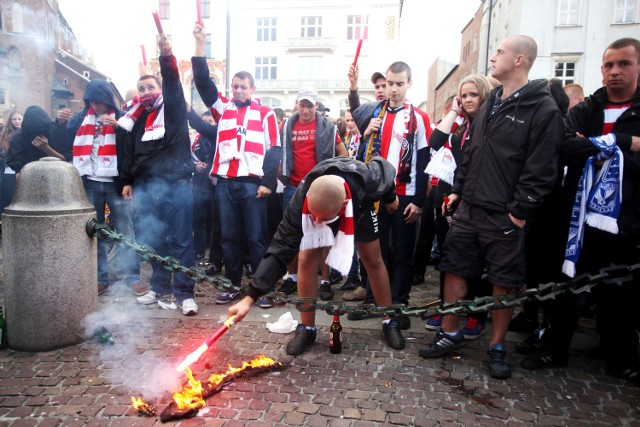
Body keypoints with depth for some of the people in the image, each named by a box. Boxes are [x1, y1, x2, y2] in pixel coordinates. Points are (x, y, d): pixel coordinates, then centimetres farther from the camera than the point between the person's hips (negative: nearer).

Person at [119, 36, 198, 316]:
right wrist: (127, 181, 15)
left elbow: (173, 82, -15)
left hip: (175, 185, -5)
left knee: (180, 240, -3)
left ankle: (184, 293, 3)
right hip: (145, 187, 5)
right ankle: (160, 289, 23)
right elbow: (129, 153, 20)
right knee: (153, 240, 10)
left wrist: (167, 57, -31)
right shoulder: (136, 118, 17)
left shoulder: (173, 109, 4)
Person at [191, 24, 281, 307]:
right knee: (229, 237, 8)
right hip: (225, 182, 3)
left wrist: (268, 183, -7)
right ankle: (233, 286, 20)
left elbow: (274, 150, 2)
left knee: (256, 238, 1)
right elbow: (203, 82, 7)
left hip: (253, 183, -3)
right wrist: (200, 44, 0)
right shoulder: (222, 108, 15)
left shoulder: (265, 113, 7)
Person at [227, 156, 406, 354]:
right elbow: (280, 249, -42)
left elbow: (383, 166, -20)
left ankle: (389, 322, 21)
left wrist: (390, 198, 0)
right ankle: (307, 329, 3)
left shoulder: (368, 180, -45)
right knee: (307, 260, -13)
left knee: (373, 260, 2)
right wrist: (249, 298, -47)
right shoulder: (302, 201, -43)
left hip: (360, 204, 1)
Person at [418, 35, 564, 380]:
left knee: (504, 283, 6)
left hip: (504, 216, -6)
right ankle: (450, 334, 25)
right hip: (469, 209, 7)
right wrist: (457, 190, 13)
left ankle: (496, 347, 24)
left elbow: (541, 170, -14)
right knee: (454, 270, 9)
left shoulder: (544, 110, -9)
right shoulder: (490, 104, 14)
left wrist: (519, 211, -15)